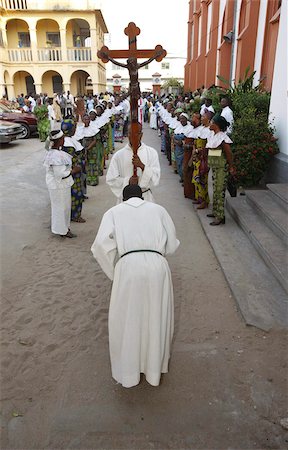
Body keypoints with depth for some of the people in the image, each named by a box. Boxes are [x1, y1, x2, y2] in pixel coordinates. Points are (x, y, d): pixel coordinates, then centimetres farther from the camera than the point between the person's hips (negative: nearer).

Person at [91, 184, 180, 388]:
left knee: (126, 321, 17)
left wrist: (113, 271, 10)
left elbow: (101, 244, -2)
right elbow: (172, 244, 15)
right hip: (157, 266, 2)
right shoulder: (158, 209, 18)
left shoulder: (114, 212, 14)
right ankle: (155, 369, 39)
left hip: (128, 266, -1)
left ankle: (128, 373, 34)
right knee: (156, 320, 20)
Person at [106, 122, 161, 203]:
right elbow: (110, 179, -3)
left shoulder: (151, 152, -2)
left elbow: (156, 178, -9)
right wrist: (128, 181, -19)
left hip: (145, 197, 0)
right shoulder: (118, 155, -3)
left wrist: (142, 166, -24)